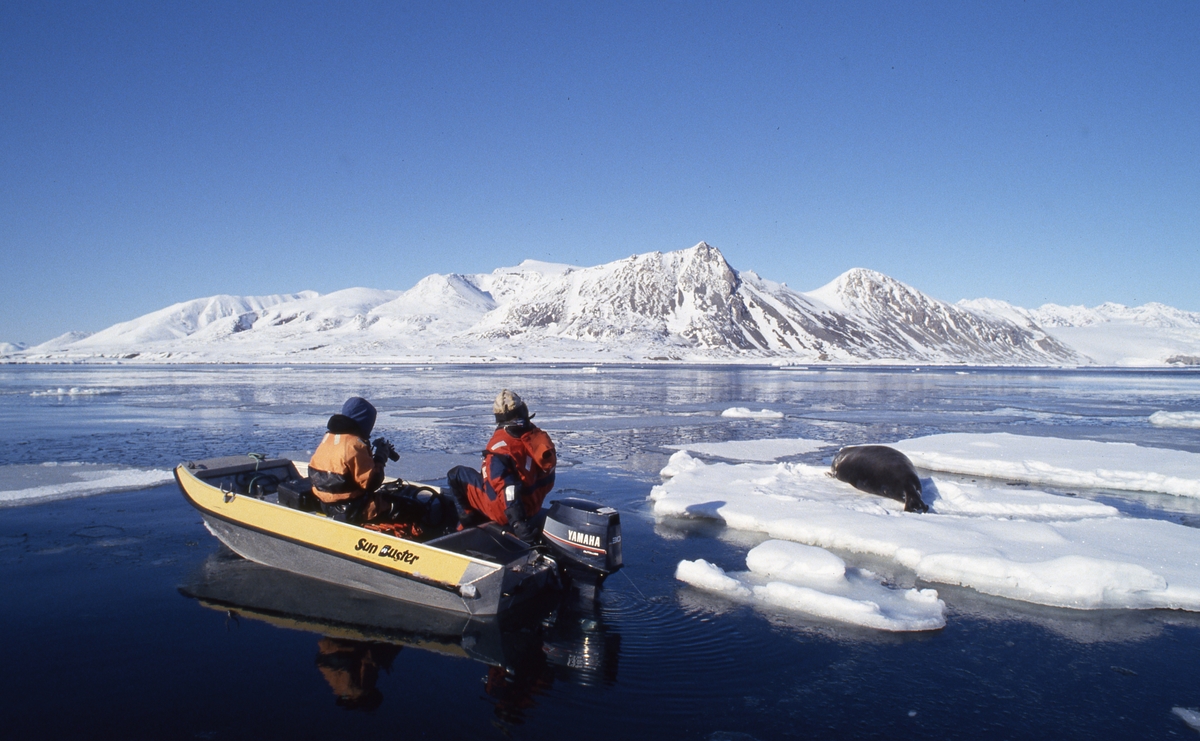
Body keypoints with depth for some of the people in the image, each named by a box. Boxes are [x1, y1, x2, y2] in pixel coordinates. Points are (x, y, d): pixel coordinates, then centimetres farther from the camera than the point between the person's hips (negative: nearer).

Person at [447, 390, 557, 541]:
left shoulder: (501, 443, -22)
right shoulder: (540, 437, -2)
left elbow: (506, 485, -30)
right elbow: (548, 480, 5)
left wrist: (517, 522, -30)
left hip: (505, 509, -7)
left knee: (456, 474, 4)